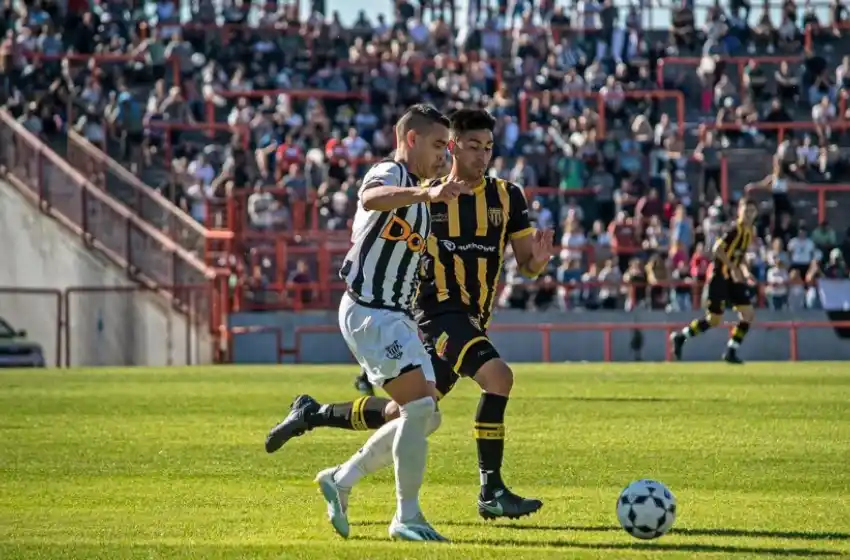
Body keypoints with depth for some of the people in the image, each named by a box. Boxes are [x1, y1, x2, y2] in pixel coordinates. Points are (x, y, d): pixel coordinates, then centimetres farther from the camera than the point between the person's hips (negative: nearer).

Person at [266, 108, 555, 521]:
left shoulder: (507, 197, 6)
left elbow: (525, 264, 5)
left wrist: (538, 260, -17)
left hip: (471, 321, 5)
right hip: (440, 312, -5)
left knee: (403, 413, 11)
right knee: (497, 376, -27)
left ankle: (312, 414, 32)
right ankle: (491, 493, -22)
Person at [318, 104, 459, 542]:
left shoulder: (416, 188, 19)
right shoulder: (388, 173, -12)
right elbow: (373, 198, -39)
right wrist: (427, 193, -53)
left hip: (395, 316, 10)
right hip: (369, 312, -10)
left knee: (426, 417, 8)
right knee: (420, 407, -17)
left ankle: (341, 480, 19)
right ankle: (407, 517, -11)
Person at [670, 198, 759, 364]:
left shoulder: (751, 231, 9)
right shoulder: (735, 229, -18)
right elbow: (718, 249, -26)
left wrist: (745, 271, 4)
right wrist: (733, 268, -27)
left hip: (733, 277, 8)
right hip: (720, 276, -8)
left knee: (748, 314, -3)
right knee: (714, 320, -4)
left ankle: (731, 351, 6)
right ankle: (681, 337, 16)